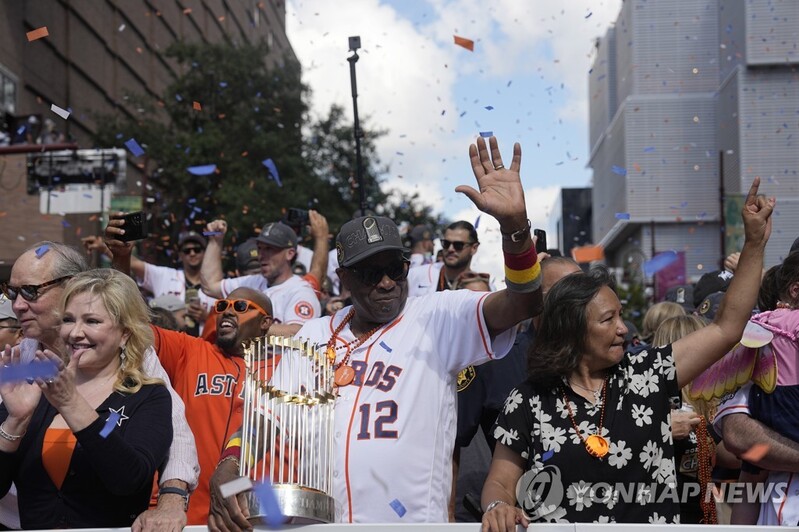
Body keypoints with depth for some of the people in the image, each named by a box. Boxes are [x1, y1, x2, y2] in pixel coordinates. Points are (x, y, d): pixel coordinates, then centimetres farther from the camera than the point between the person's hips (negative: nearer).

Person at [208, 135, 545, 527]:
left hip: (411, 521, -3)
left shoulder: (437, 317, 2)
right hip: (315, 520, 3)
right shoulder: (315, 335, 13)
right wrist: (227, 470, -5)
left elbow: (524, 302, -10)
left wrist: (514, 223, -26)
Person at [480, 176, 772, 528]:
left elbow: (727, 329, 8)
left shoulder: (646, 375, 6)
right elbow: (500, 483, 5)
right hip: (553, 524, -3)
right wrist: (498, 507, -18)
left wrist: (754, 243, 4)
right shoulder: (528, 402, 1)